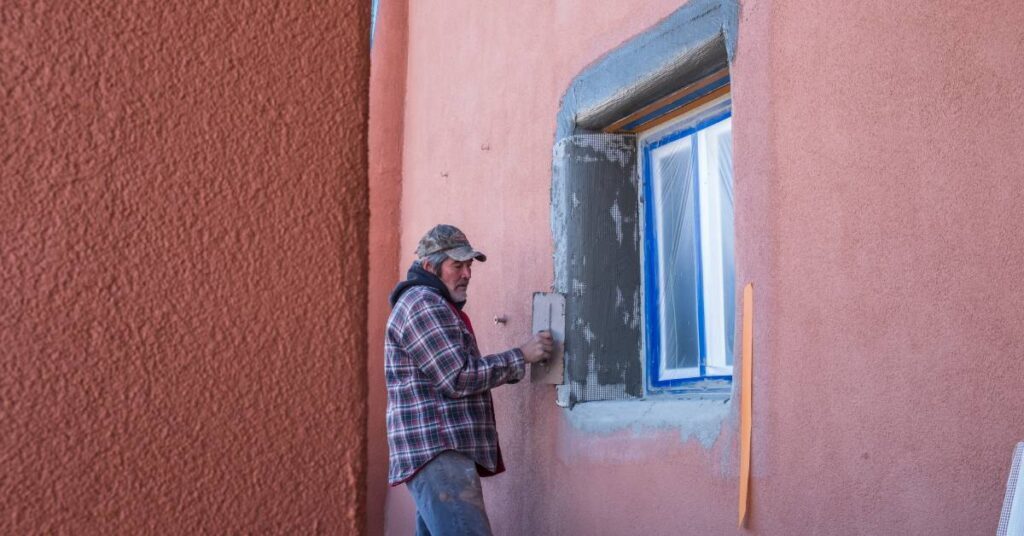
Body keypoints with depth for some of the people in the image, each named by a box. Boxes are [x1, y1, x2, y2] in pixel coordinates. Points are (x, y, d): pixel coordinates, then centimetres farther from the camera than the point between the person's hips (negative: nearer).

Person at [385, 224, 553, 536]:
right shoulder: (422, 303, -9)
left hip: (441, 451, 10)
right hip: (437, 451, -10)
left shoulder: (436, 306, 24)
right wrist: (521, 356, -9)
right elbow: (458, 378, -15)